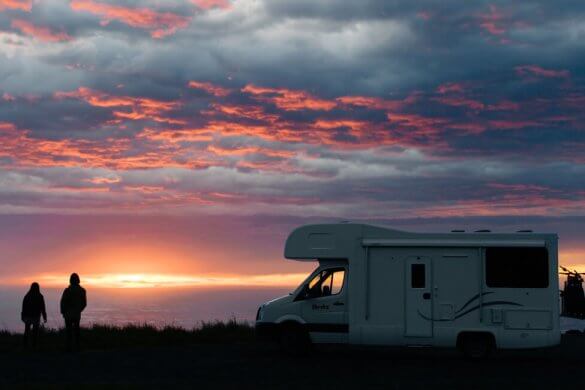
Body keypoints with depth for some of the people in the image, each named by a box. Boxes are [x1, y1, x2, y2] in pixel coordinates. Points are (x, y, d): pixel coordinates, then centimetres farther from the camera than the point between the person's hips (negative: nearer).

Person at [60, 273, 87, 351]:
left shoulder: (67, 290, -13)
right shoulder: (82, 290, -1)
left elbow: (63, 302, -12)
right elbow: (84, 303, 5)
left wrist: (63, 312, 3)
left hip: (68, 314, -3)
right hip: (77, 314, 3)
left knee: (69, 331, 3)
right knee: (76, 331, 12)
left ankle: (69, 347, -1)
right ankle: (76, 347, 9)